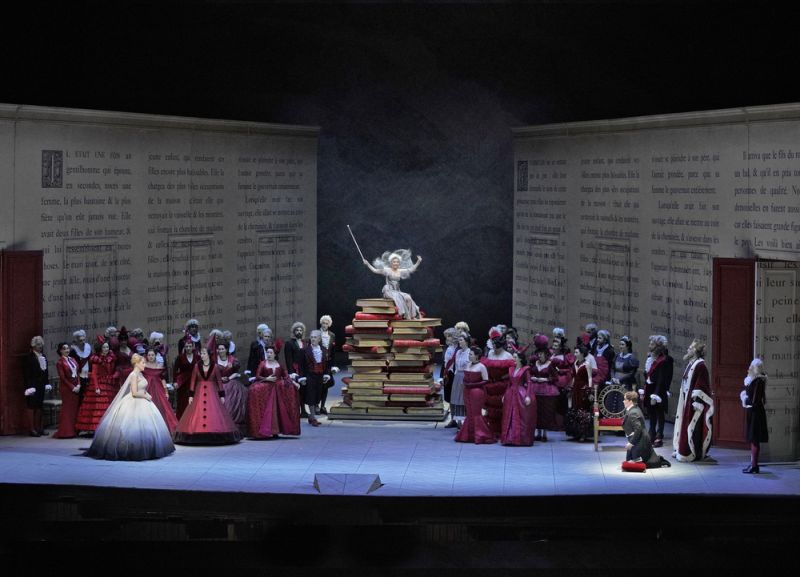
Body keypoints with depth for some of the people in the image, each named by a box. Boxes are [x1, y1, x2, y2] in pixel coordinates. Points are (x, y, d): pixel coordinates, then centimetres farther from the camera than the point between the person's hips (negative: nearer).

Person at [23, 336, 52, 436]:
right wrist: (29, 387, -16)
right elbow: (26, 374, -11)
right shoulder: (28, 358, -8)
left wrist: (47, 383, 9)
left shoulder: (43, 356, 11)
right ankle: (33, 429, 1)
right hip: (33, 385, -6)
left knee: (40, 407, 8)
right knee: (33, 407, -2)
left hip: (41, 386, 6)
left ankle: (40, 428, 12)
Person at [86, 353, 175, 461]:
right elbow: (134, 393, -21)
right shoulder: (134, 375, -16)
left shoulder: (140, 374, 10)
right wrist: (146, 396, -10)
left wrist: (147, 396, 2)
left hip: (141, 403, 10)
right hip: (134, 404, -10)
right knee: (133, 427, -6)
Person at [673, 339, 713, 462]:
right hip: (687, 400, 10)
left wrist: (697, 401, -21)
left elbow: (700, 386, -19)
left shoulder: (700, 365, -16)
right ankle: (683, 451, 19)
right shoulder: (691, 364, 12)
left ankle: (692, 453, 1)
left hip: (693, 400, -10)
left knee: (693, 427, -4)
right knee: (686, 424, 13)